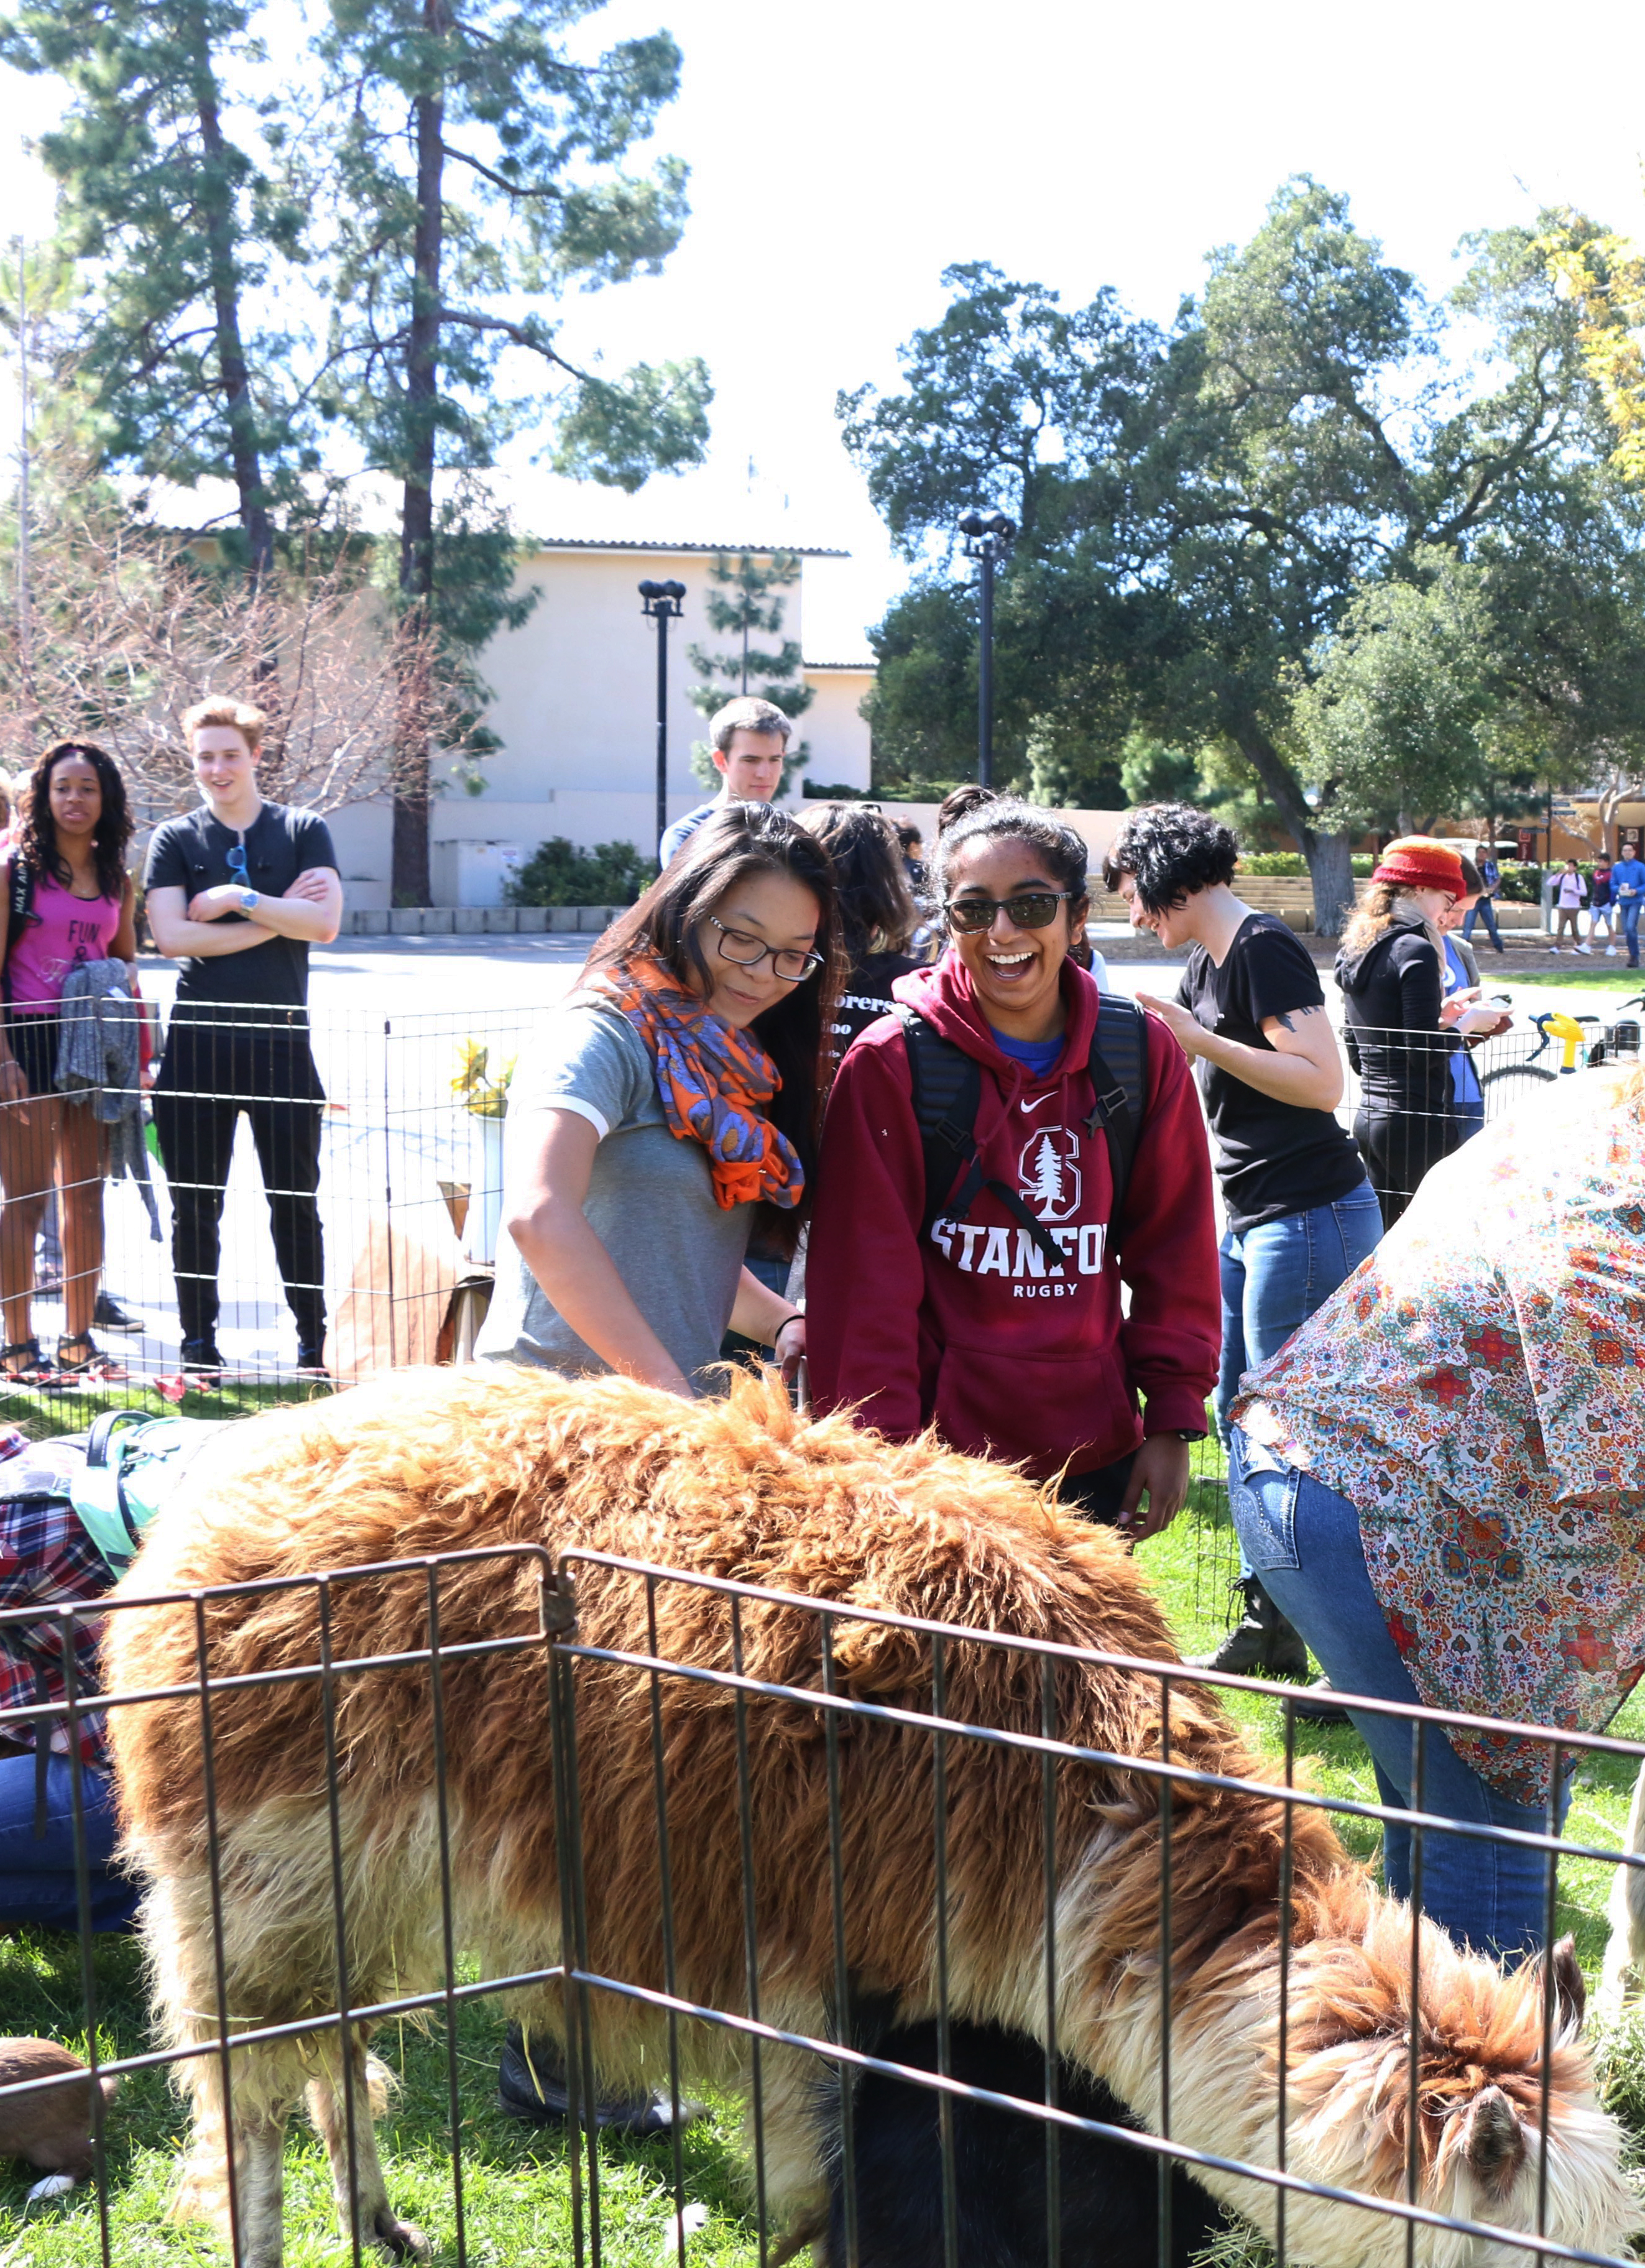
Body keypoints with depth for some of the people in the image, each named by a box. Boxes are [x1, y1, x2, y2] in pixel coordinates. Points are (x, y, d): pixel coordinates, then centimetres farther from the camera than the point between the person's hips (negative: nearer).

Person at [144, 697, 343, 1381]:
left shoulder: (303, 831, 6)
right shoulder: (174, 840, 6)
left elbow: (324, 923, -8)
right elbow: (172, 937, -8)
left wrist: (240, 900, -12)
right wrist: (279, 917, -8)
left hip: (280, 1040, -1)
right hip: (198, 1043, 1)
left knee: (296, 1200, 4)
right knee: (194, 1203, 6)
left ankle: (315, 1344, 14)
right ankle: (198, 1346, 17)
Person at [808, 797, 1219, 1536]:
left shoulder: (1144, 1052, 2)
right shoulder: (892, 1063, -7)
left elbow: (1175, 1249, 8)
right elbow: (865, 1277, -7)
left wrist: (1173, 1419, 4)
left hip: (1096, 1453, 3)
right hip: (945, 1452, -3)